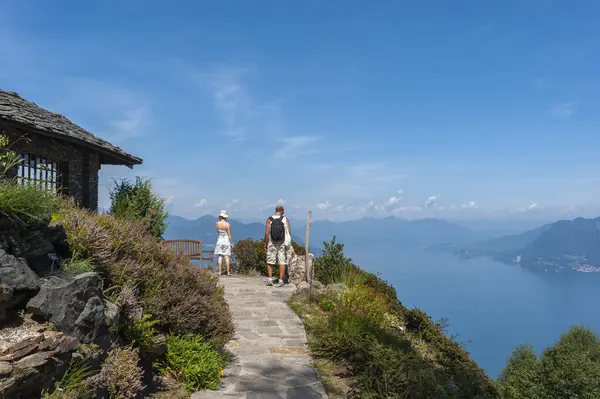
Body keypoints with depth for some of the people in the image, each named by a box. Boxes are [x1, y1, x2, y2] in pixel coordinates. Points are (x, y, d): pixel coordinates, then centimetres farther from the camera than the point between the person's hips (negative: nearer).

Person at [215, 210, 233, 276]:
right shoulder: (227, 224, -8)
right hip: (226, 240, -2)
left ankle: (219, 272, -1)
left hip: (219, 240, 2)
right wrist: (231, 243, 3)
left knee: (220, 256, 2)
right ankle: (228, 272, 0)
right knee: (226, 257, -1)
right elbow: (229, 234, -7)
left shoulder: (217, 223, -1)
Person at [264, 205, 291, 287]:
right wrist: (288, 243, 5)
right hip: (282, 244, 0)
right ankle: (281, 280, 2)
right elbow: (289, 233, -5)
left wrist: (265, 244, 0)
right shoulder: (285, 219, -1)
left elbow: (267, 233, -8)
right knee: (282, 262, 5)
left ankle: (270, 279, 3)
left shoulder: (269, 220, -3)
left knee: (270, 262, 10)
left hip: (272, 244, 0)